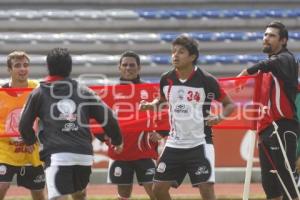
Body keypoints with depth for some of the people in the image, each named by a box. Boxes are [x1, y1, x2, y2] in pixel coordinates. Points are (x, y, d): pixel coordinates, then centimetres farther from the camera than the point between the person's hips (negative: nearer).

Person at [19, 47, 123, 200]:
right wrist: (117, 140, 28)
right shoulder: (83, 91, 14)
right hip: (84, 154, 4)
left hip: (56, 155, -4)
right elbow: (108, 118, 11)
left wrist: (30, 141, 33)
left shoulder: (39, 93, 10)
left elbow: (24, 125, 10)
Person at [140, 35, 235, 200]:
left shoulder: (206, 80, -12)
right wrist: (150, 105, -1)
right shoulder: (166, 79, 0)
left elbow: (229, 104, -2)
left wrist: (220, 117, -22)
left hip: (200, 143, -5)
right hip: (174, 143, 5)